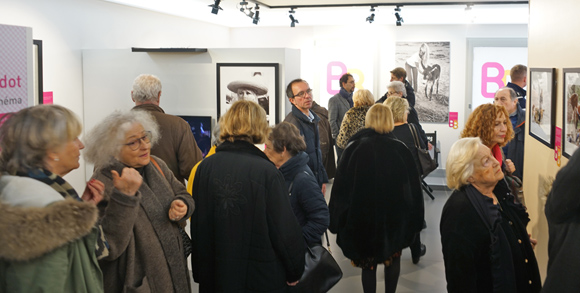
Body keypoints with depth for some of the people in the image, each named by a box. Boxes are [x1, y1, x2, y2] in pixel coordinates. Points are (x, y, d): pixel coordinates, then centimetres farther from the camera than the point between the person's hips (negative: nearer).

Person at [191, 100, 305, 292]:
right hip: (262, 276, -3)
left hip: (215, 277, 4)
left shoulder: (204, 168, -6)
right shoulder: (267, 172, -18)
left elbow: (197, 224, 1)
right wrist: (294, 271, 2)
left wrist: (200, 271, 13)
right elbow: (286, 229, -14)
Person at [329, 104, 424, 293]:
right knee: (393, 258, 23)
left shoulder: (354, 148, -11)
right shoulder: (400, 149, -11)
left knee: (368, 263, 15)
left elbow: (341, 187, -8)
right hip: (394, 217, 0)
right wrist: (414, 220, 6)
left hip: (361, 217, 0)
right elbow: (412, 188, -5)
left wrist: (337, 220, 2)